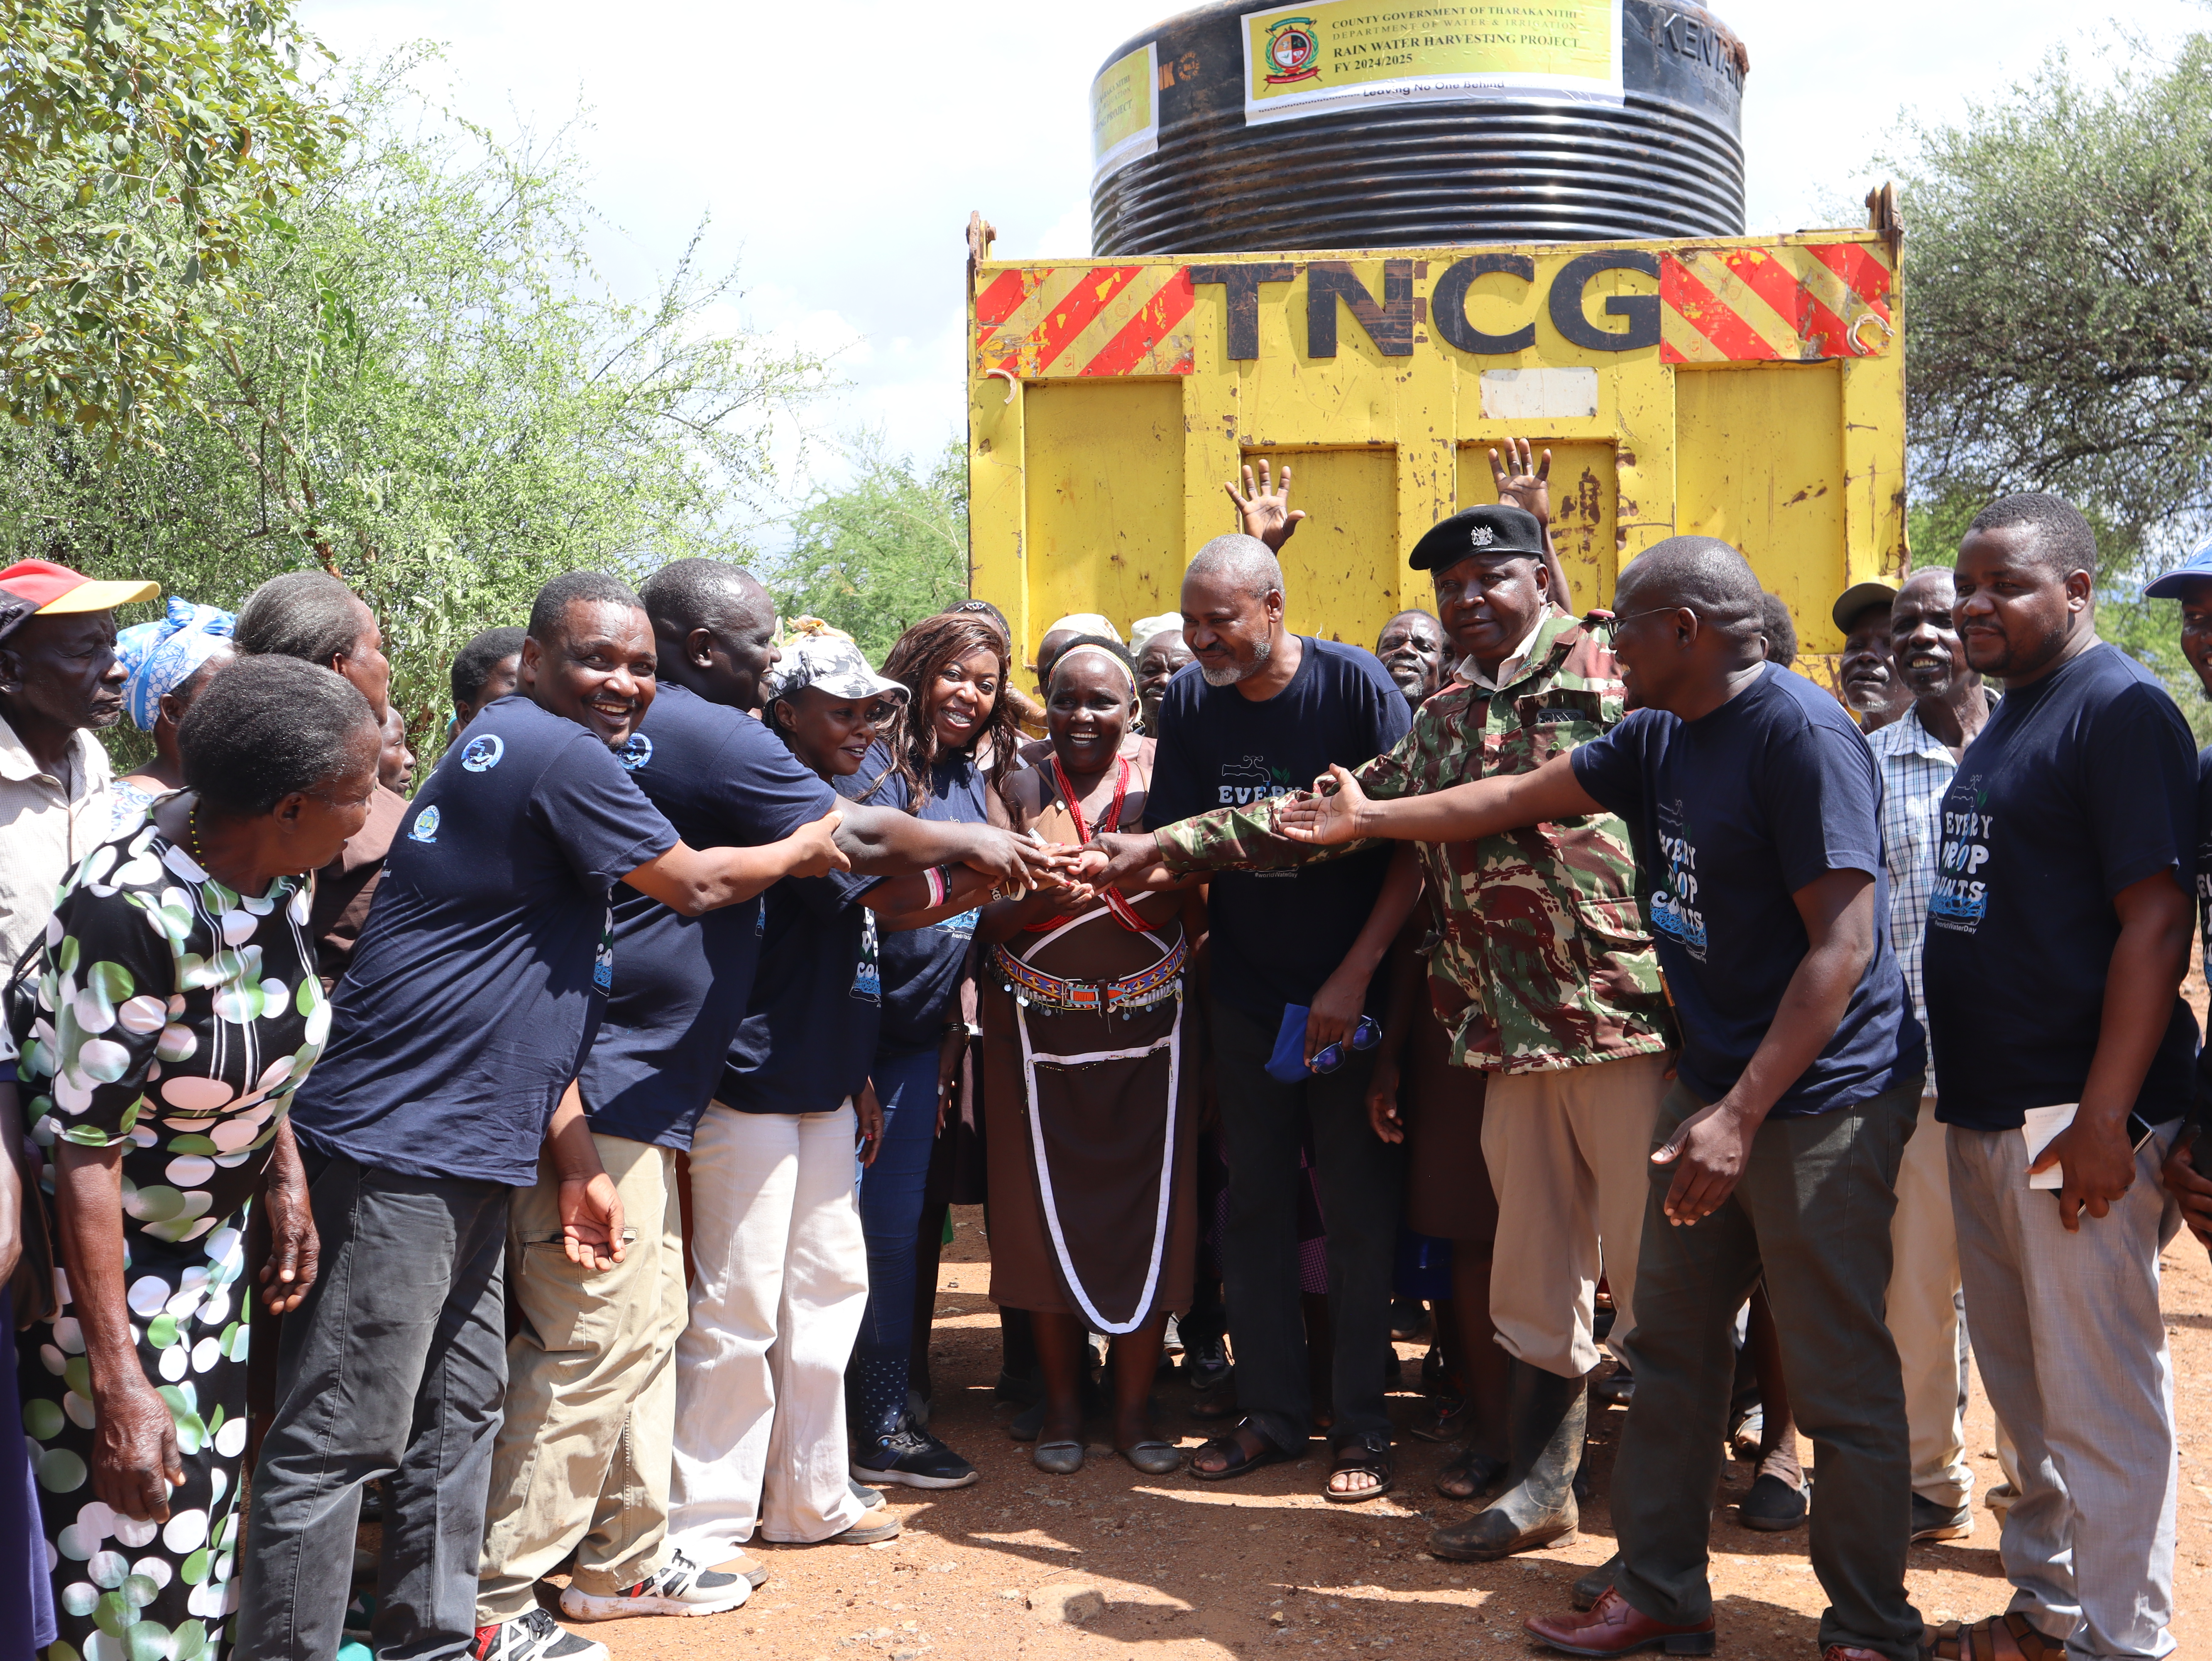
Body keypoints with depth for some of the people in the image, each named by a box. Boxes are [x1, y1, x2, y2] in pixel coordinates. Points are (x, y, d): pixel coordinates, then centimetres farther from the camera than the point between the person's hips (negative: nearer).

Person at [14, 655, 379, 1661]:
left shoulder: (279, 877, -7)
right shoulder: (130, 908, -29)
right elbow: (88, 1153, -26)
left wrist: (284, 1176, 7)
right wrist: (119, 1384, -24)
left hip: (213, 1235, 7)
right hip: (94, 1249, -7)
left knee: (207, 1500, 13)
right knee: (128, 1544, -2)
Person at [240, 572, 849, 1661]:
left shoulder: (509, 757, 18)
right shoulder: (553, 753, -13)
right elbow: (696, 885, -6)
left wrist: (579, 1165, 19)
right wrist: (806, 847, 13)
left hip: (467, 1152, 11)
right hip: (396, 1149, -11)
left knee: (459, 1407, 20)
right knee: (341, 1436, -3)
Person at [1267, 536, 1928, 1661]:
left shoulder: (1800, 733, -18)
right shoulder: (1660, 738, 8)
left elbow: (1845, 942, -22)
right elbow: (1519, 799, 21)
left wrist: (1742, 1114, -25)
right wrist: (1369, 820, 27)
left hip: (1821, 1099, -8)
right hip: (1711, 1085, 9)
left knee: (1841, 1386, 1)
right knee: (1669, 1349, 13)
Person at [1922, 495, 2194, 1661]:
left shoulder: (2120, 710, -10)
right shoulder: (2007, 720, 16)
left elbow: (2158, 925, -18)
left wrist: (2105, 1117, -23)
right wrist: (1963, 1088, 16)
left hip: (2074, 1119, -9)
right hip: (1983, 1113, 9)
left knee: (2098, 1394, 1)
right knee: (2023, 1387, 17)